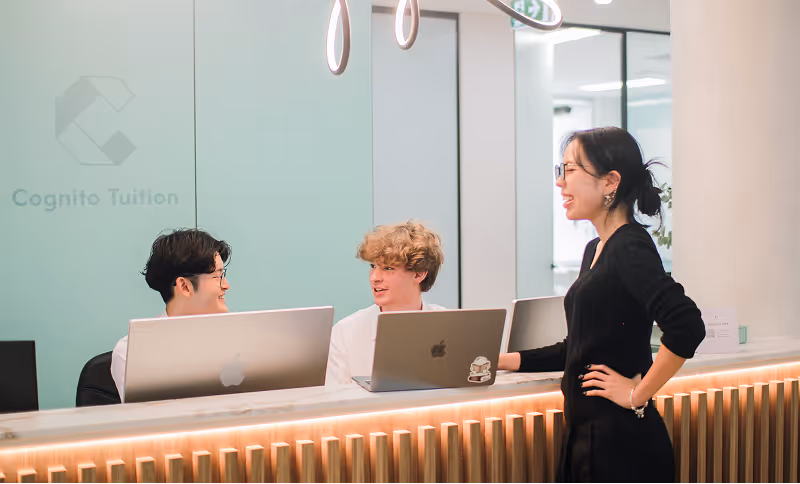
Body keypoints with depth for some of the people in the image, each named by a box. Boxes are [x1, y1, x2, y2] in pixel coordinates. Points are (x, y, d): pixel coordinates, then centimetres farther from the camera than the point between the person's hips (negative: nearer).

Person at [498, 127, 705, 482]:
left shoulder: (630, 247, -14)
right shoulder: (596, 249, 14)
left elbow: (686, 327, -28)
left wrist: (637, 394, -19)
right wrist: (503, 361, 15)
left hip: (619, 440, -9)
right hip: (587, 434, 9)